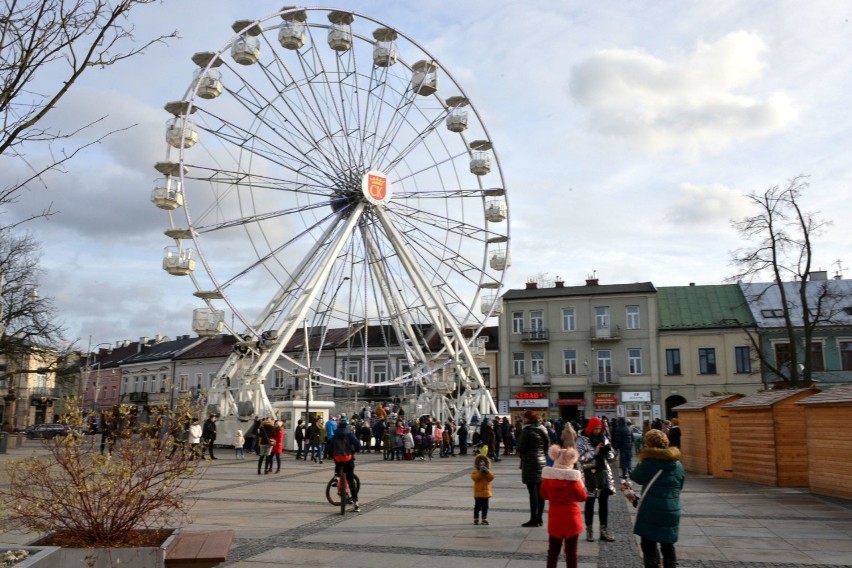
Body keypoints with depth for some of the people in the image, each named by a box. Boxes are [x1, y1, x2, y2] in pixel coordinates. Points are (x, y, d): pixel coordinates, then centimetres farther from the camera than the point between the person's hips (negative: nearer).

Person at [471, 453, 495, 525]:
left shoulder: (488, 472, 7)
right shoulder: (475, 473, -2)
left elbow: (491, 478, -9)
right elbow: (475, 478, -20)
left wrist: (487, 472, -19)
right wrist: (480, 472, -23)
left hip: (486, 493, 3)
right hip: (478, 493, -3)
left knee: (485, 507, 7)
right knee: (477, 506, 3)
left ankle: (484, 519, 15)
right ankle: (476, 519, 11)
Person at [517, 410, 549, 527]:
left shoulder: (527, 430, -12)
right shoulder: (542, 430, 12)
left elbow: (521, 448, -11)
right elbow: (547, 447, 16)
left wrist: (520, 453, 9)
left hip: (530, 463, -8)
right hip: (542, 462, 8)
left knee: (533, 492, -5)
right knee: (540, 492, 10)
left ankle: (533, 519, -3)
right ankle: (539, 519, 16)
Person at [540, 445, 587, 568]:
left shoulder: (547, 476, -7)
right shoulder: (573, 478, -16)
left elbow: (544, 496, 5)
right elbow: (582, 497, -5)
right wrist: (581, 483, 7)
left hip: (554, 519, 3)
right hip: (571, 519, -3)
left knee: (553, 550, 15)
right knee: (571, 551, 7)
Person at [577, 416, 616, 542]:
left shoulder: (603, 438, 8)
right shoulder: (582, 440, -6)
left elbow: (611, 457, 10)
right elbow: (580, 457, -15)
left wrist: (608, 451, -12)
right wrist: (594, 451, -20)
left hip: (604, 473, 4)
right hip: (590, 474, -4)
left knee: (604, 503, 7)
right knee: (590, 503, 4)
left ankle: (604, 530, 14)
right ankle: (589, 530, 14)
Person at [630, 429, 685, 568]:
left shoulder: (649, 462, -14)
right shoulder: (678, 464, 4)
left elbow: (636, 477, -2)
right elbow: (680, 486, 15)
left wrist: (641, 462, 6)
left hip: (651, 512, -5)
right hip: (672, 512, 5)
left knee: (649, 547, 6)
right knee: (668, 547, 15)